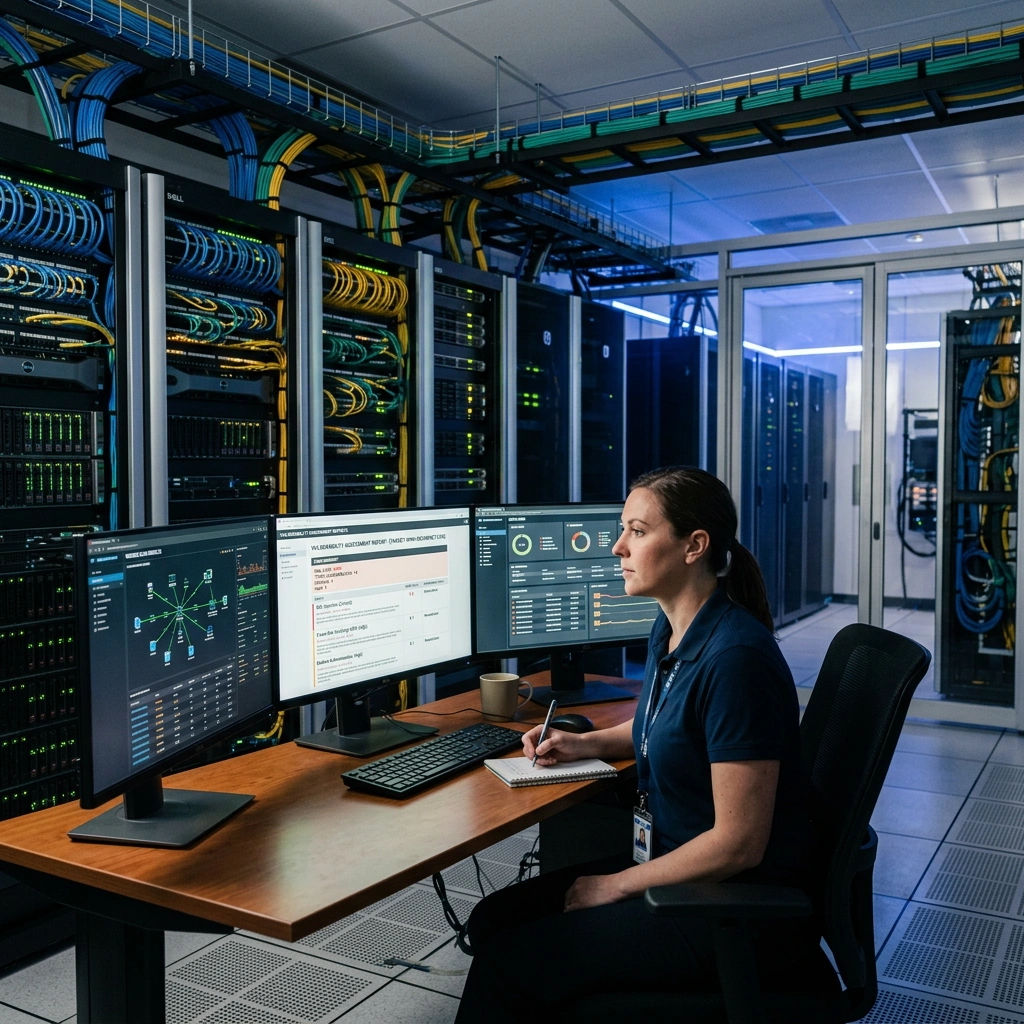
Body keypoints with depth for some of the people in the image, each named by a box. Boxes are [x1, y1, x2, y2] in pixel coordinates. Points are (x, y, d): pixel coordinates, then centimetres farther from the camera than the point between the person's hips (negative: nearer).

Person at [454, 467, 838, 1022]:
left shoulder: (735, 658, -26)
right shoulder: (668, 631, 2)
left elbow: (738, 843, -24)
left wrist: (616, 885, -14)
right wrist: (585, 743, 9)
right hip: (672, 861, 9)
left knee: (507, 964, -12)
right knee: (492, 920, 4)